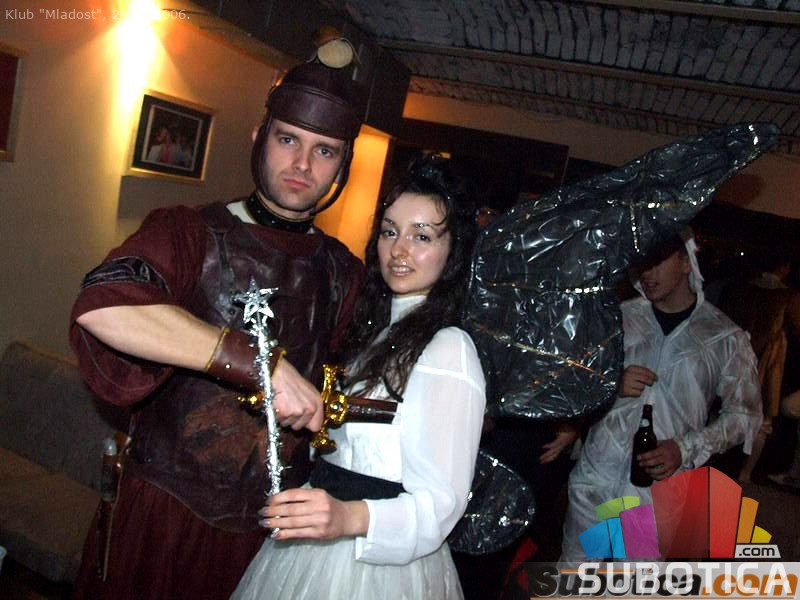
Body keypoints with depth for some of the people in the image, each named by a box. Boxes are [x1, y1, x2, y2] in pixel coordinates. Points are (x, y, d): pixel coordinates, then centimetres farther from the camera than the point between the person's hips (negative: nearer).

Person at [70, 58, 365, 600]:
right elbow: (101, 305, -31)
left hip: (272, 515, 3)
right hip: (167, 500, -3)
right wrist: (265, 365, -34)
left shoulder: (343, 271, 4)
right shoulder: (192, 231, -10)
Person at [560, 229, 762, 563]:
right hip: (594, 477, 2)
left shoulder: (725, 338, -2)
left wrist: (686, 449, -13)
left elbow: (745, 413, 1)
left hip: (658, 487, -1)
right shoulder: (621, 317, 2)